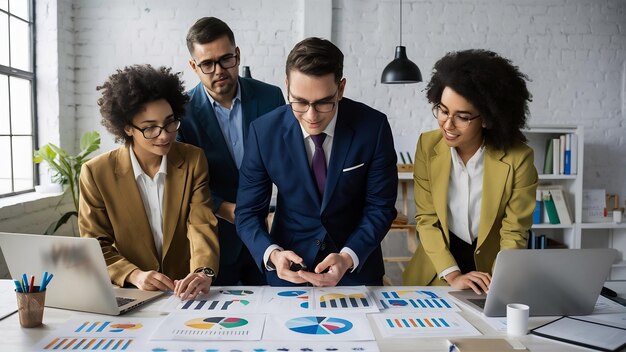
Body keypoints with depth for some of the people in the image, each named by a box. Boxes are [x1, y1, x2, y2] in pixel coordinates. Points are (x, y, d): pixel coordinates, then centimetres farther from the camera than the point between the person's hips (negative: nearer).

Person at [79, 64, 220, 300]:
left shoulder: (193, 161, 0)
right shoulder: (96, 174, -4)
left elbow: (202, 226, -7)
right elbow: (95, 246, -1)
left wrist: (204, 272, -26)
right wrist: (134, 275, -18)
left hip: (185, 293, 1)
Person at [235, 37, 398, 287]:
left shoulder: (373, 126, -13)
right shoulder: (264, 131, -11)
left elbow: (380, 208, -8)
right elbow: (248, 212, -5)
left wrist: (347, 258, -23)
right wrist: (272, 254, -23)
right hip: (289, 270, 0)